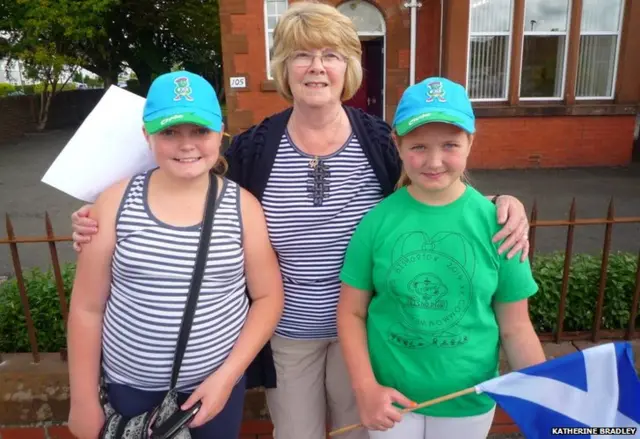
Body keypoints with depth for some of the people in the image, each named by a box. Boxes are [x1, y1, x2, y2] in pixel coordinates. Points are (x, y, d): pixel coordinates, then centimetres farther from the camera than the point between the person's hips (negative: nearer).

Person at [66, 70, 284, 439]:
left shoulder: (243, 207, -9)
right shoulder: (116, 203, -9)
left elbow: (268, 297, -4)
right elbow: (87, 307, -3)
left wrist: (227, 376, -10)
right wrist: (84, 400, 1)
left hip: (216, 382, 0)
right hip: (129, 387, 1)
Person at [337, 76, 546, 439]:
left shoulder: (494, 221, -12)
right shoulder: (378, 219, -13)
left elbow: (515, 328, -5)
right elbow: (352, 313, -6)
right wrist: (365, 388, -16)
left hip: (469, 401, 1)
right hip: (391, 398, -1)